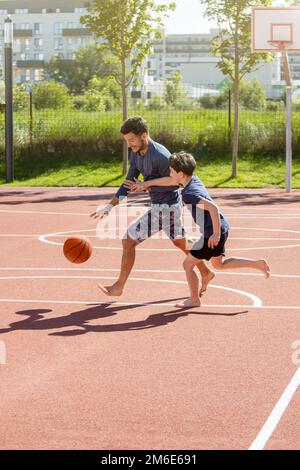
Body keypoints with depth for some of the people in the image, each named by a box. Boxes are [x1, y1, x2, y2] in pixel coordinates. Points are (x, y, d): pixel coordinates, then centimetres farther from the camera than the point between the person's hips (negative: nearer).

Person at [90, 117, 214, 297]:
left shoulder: (160, 156, -26)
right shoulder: (136, 154, 1)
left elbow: (173, 184, -19)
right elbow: (129, 182, 7)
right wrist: (110, 206, 0)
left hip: (165, 207, -9)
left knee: (129, 240, -5)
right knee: (180, 242, 26)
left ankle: (119, 287, 4)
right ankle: (206, 273, 43)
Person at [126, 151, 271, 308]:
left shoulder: (188, 194, -25)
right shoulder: (193, 179, 3)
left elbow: (213, 207, -33)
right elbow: (170, 181, 18)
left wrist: (216, 234, -29)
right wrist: (146, 184, 25)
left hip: (212, 233, -9)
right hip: (222, 227, 9)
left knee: (188, 264, 5)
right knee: (218, 264, 26)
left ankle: (194, 300, 19)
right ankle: (258, 264, 19)